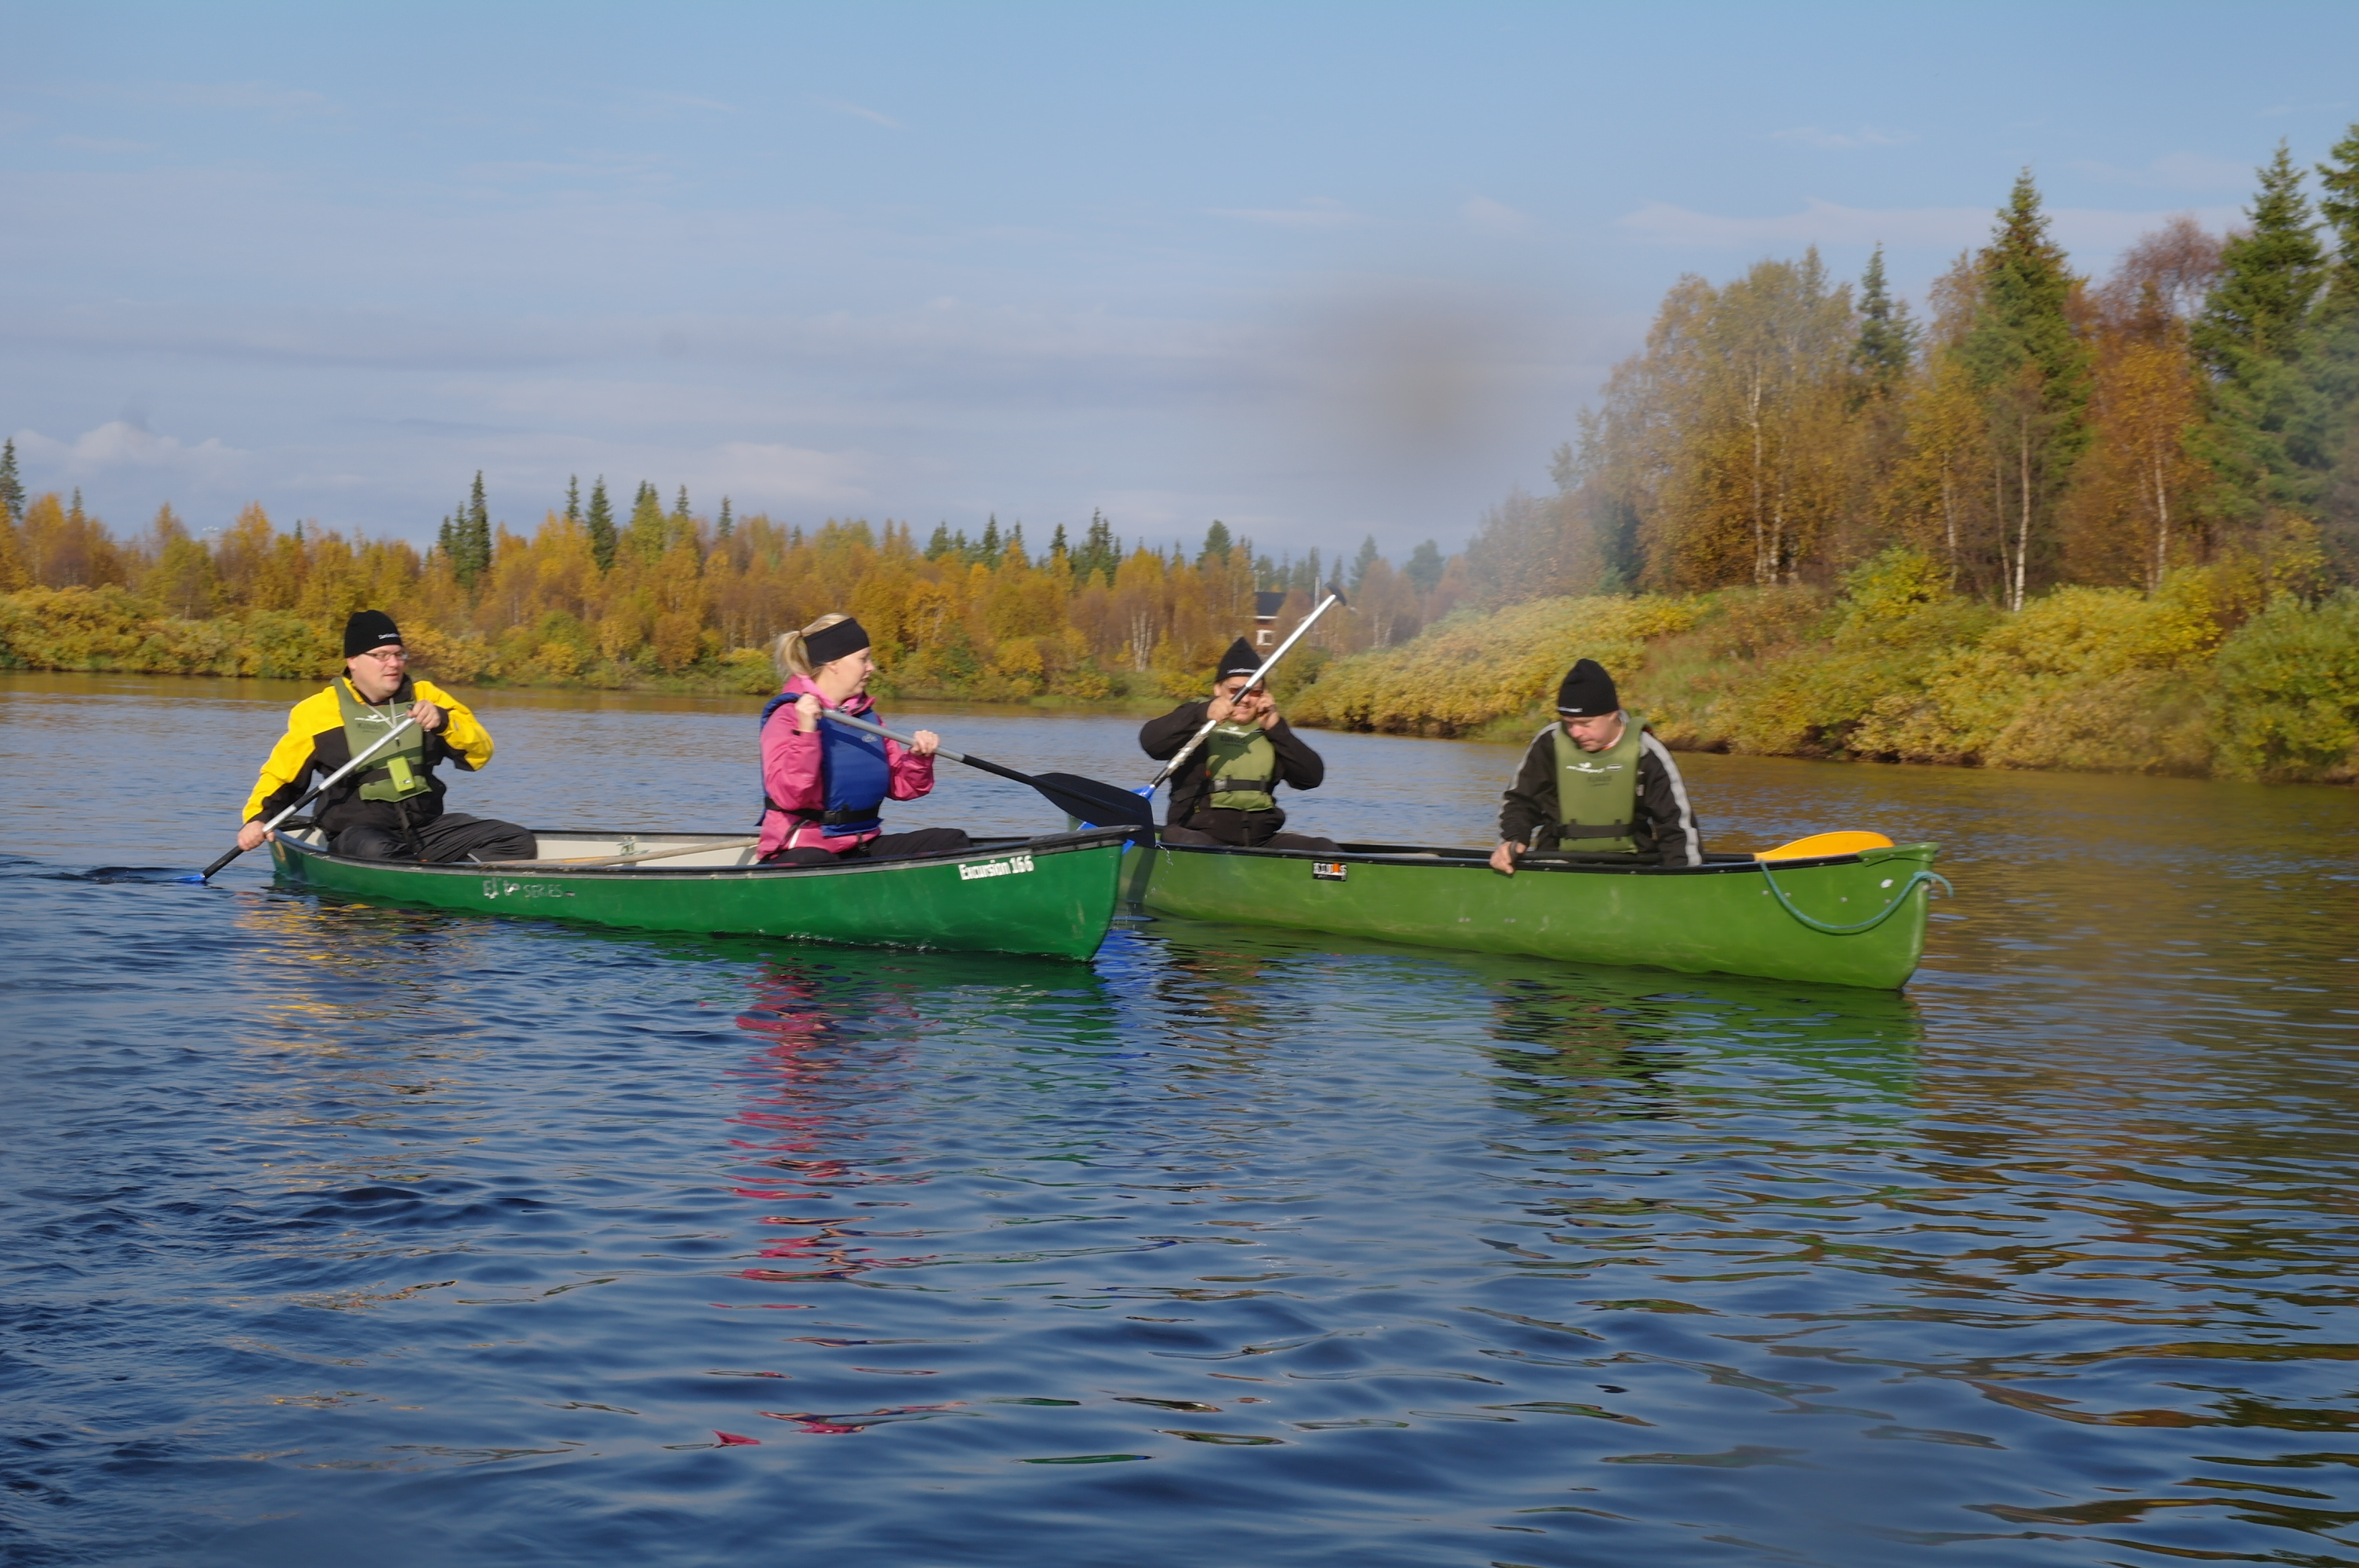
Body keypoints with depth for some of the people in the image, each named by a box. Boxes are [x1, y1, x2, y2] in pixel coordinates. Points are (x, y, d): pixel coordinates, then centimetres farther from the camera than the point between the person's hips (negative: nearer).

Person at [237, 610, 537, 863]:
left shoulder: (425, 697, 12)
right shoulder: (319, 710, 5)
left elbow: (480, 753, 4)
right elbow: (280, 774, 14)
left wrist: (444, 721, -14)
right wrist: (257, 818, -3)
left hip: (428, 826, 4)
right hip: (356, 832, -4)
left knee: (517, 842, -16)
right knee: (378, 853, -41)